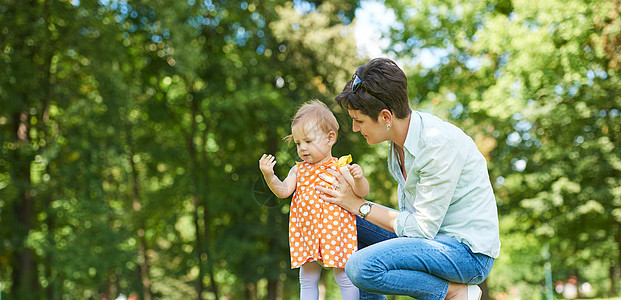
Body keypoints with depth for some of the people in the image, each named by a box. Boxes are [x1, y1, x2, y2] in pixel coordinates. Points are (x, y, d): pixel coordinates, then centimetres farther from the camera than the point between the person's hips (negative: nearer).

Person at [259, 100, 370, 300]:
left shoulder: (340, 168, -4)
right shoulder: (298, 170, 9)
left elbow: (361, 192, -7)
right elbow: (283, 191, 1)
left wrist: (358, 178, -28)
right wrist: (269, 176, -16)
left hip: (335, 231, -4)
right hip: (307, 234, 4)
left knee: (345, 279, 2)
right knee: (307, 280, 12)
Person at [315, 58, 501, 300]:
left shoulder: (439, 142, -23)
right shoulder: (400, 139, 5)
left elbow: (423, 228, -20)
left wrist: (359, 205, -13)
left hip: (469, 250, -9)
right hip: (432, 234, 9)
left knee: (361, 268, -26)